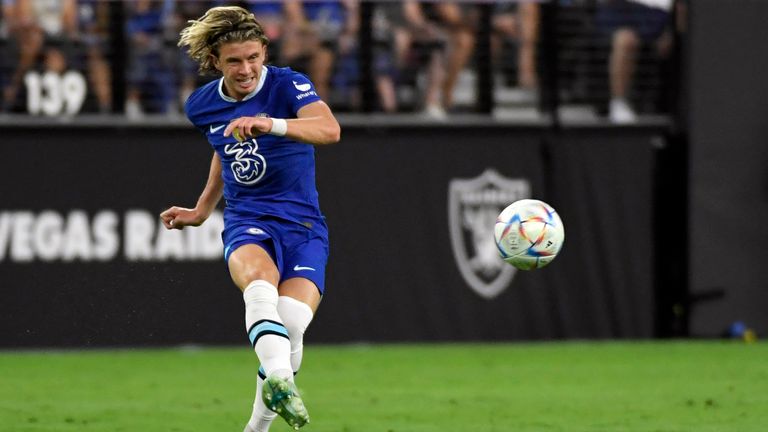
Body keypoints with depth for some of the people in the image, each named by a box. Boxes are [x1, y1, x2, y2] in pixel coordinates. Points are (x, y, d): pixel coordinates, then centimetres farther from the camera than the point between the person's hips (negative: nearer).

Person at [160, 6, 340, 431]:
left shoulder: (288, 85, -10)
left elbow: (329, 129, -31)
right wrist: (201, 211, 31)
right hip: (245, 223, 2)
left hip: (303, 225, -2)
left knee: (291, 323, -23)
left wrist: (271, 124, -47)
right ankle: (279, 380, -59)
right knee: (260, 284, -34)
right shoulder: (202, 105, 6)